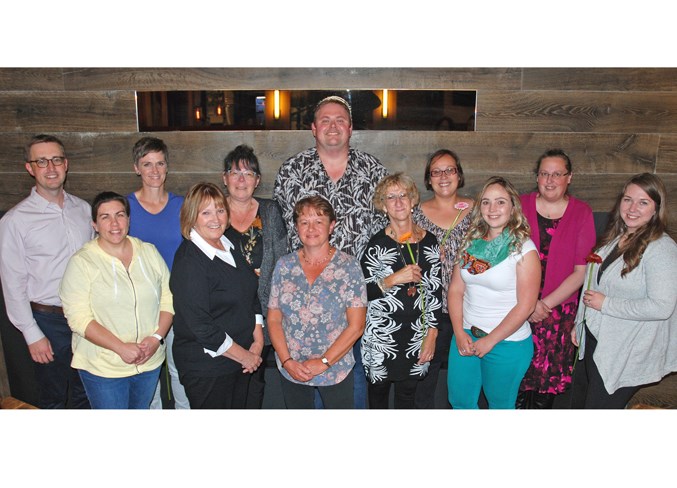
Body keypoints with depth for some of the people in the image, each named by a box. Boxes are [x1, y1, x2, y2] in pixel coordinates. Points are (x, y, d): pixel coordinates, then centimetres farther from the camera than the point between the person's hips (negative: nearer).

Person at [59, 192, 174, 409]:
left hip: (150, 362, 4)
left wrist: (157, 338, -12)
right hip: (102, 367, -3)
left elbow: (168, 299, 3)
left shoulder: (149, 252, 2)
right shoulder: (82, 262, -9)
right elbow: (78, 318, -14)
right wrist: (121, 348, -21)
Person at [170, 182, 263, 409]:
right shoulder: (188, 261, -18)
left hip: (241, 361, 7)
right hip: (205, 367, -7)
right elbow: (201, 327, -21)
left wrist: (258, 341, 0)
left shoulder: (229, 247, 7)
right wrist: (244, 356, -13)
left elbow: (252, 296, 13)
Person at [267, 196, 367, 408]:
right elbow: (273, 320, 2)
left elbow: (356, 325, -9)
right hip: (291, 371, 2)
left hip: (336, 369, -2)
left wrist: (324, 362, -13)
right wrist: (287, 361, -9)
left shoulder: (349, 266, -8)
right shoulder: (284, 266, 0)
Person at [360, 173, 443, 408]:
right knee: (379, 389, 14)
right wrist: (393, 279, -22)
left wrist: (431, 334, 0)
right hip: (381, 334, -2)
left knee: (407, 393, 14)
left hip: (417, 334, 2)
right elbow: (363, 292, -8)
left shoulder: (429, 241, 1)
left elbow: (435, 292, 3)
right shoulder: (377, 243, -7)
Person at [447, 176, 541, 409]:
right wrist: (459, 333, -7)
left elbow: (525, 306, -15)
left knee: (500, 404, 15)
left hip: (507, 343, -4)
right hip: (465, 336, 5)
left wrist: (490, 341, -13)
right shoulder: (471, 242, 3)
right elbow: (456, 289, 3)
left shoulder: (524, 248, -12)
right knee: (459, 401, 17)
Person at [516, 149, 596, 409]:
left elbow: (581, 271, -4)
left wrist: (546, 303, -11)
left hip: (559, 307, 0)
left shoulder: (582, 213, -2)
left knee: (548, 377, 11)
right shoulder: (521, 205, -1)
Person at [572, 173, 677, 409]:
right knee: (579, 403, 23)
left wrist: (605, 304, -21)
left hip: (625, 354, -8)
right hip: (592, 340, 8)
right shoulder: (614, 237, 6)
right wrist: (579, 323, 17)